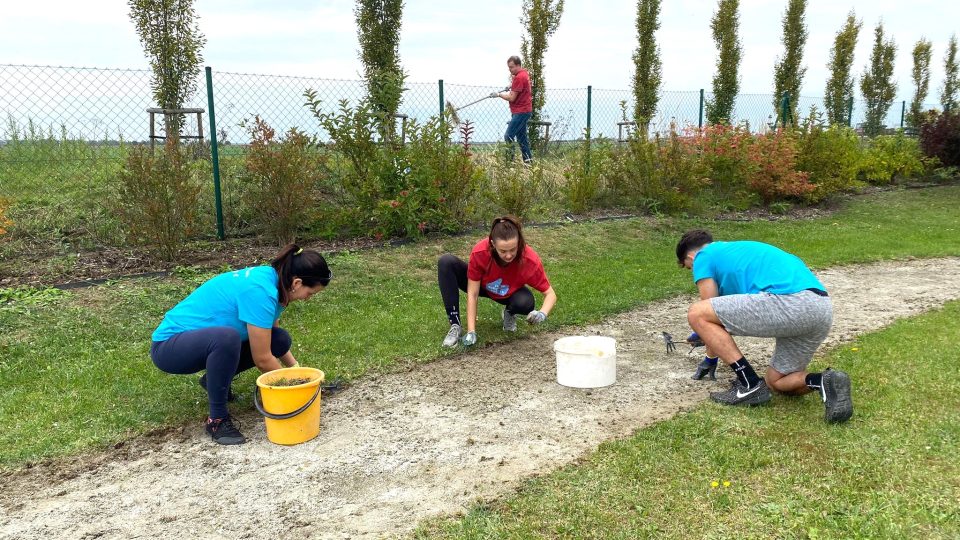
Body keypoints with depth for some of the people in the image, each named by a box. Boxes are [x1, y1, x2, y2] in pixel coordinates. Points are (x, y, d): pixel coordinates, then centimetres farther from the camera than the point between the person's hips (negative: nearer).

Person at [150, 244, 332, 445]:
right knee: (227, 337, -38)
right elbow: (262, 359, -22)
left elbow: (271, 331, 15)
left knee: (279, 340, -5)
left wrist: (296, 368, 6)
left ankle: (214, 379, 14)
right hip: (169, 345, -8)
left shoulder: (270, 277, -2)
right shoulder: (259, 291, -28)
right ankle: (217, 418, -18)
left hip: (202, 338, 9)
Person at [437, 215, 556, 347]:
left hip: (510, 294, 0)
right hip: (481, 286, 1)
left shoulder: (531, 260, -34)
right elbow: (472, 294, -27)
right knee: (446, 262, -27)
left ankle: (509, 313, 3)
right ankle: (455, 326, -22)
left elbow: (550, 294, -25)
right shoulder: (480, 252, -35)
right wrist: (471, 332, -32)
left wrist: (542, 314, -46)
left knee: (526, 303, -37)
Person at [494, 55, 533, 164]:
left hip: (520, 112, -11)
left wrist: (499, 94, -7)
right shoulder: (524, 73, 12)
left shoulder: (519, 77, -20)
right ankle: (528, 159, 20)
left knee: (508, 136, -12)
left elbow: (511, 98, -20)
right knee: (521, 136, 16)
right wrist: (512, 86, 16)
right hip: (524, 110, 11)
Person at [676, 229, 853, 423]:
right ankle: (826, 382, -3)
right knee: (777, 382, 27)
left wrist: (710, 359, 32)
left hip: (788, 303, -9)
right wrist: (710, 335, 63)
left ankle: (750, 385, 3)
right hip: (822, 310, 9)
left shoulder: (703, 257, 13)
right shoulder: (739, 248, 36)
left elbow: (710, 311, 17)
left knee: (696, 314, 2)